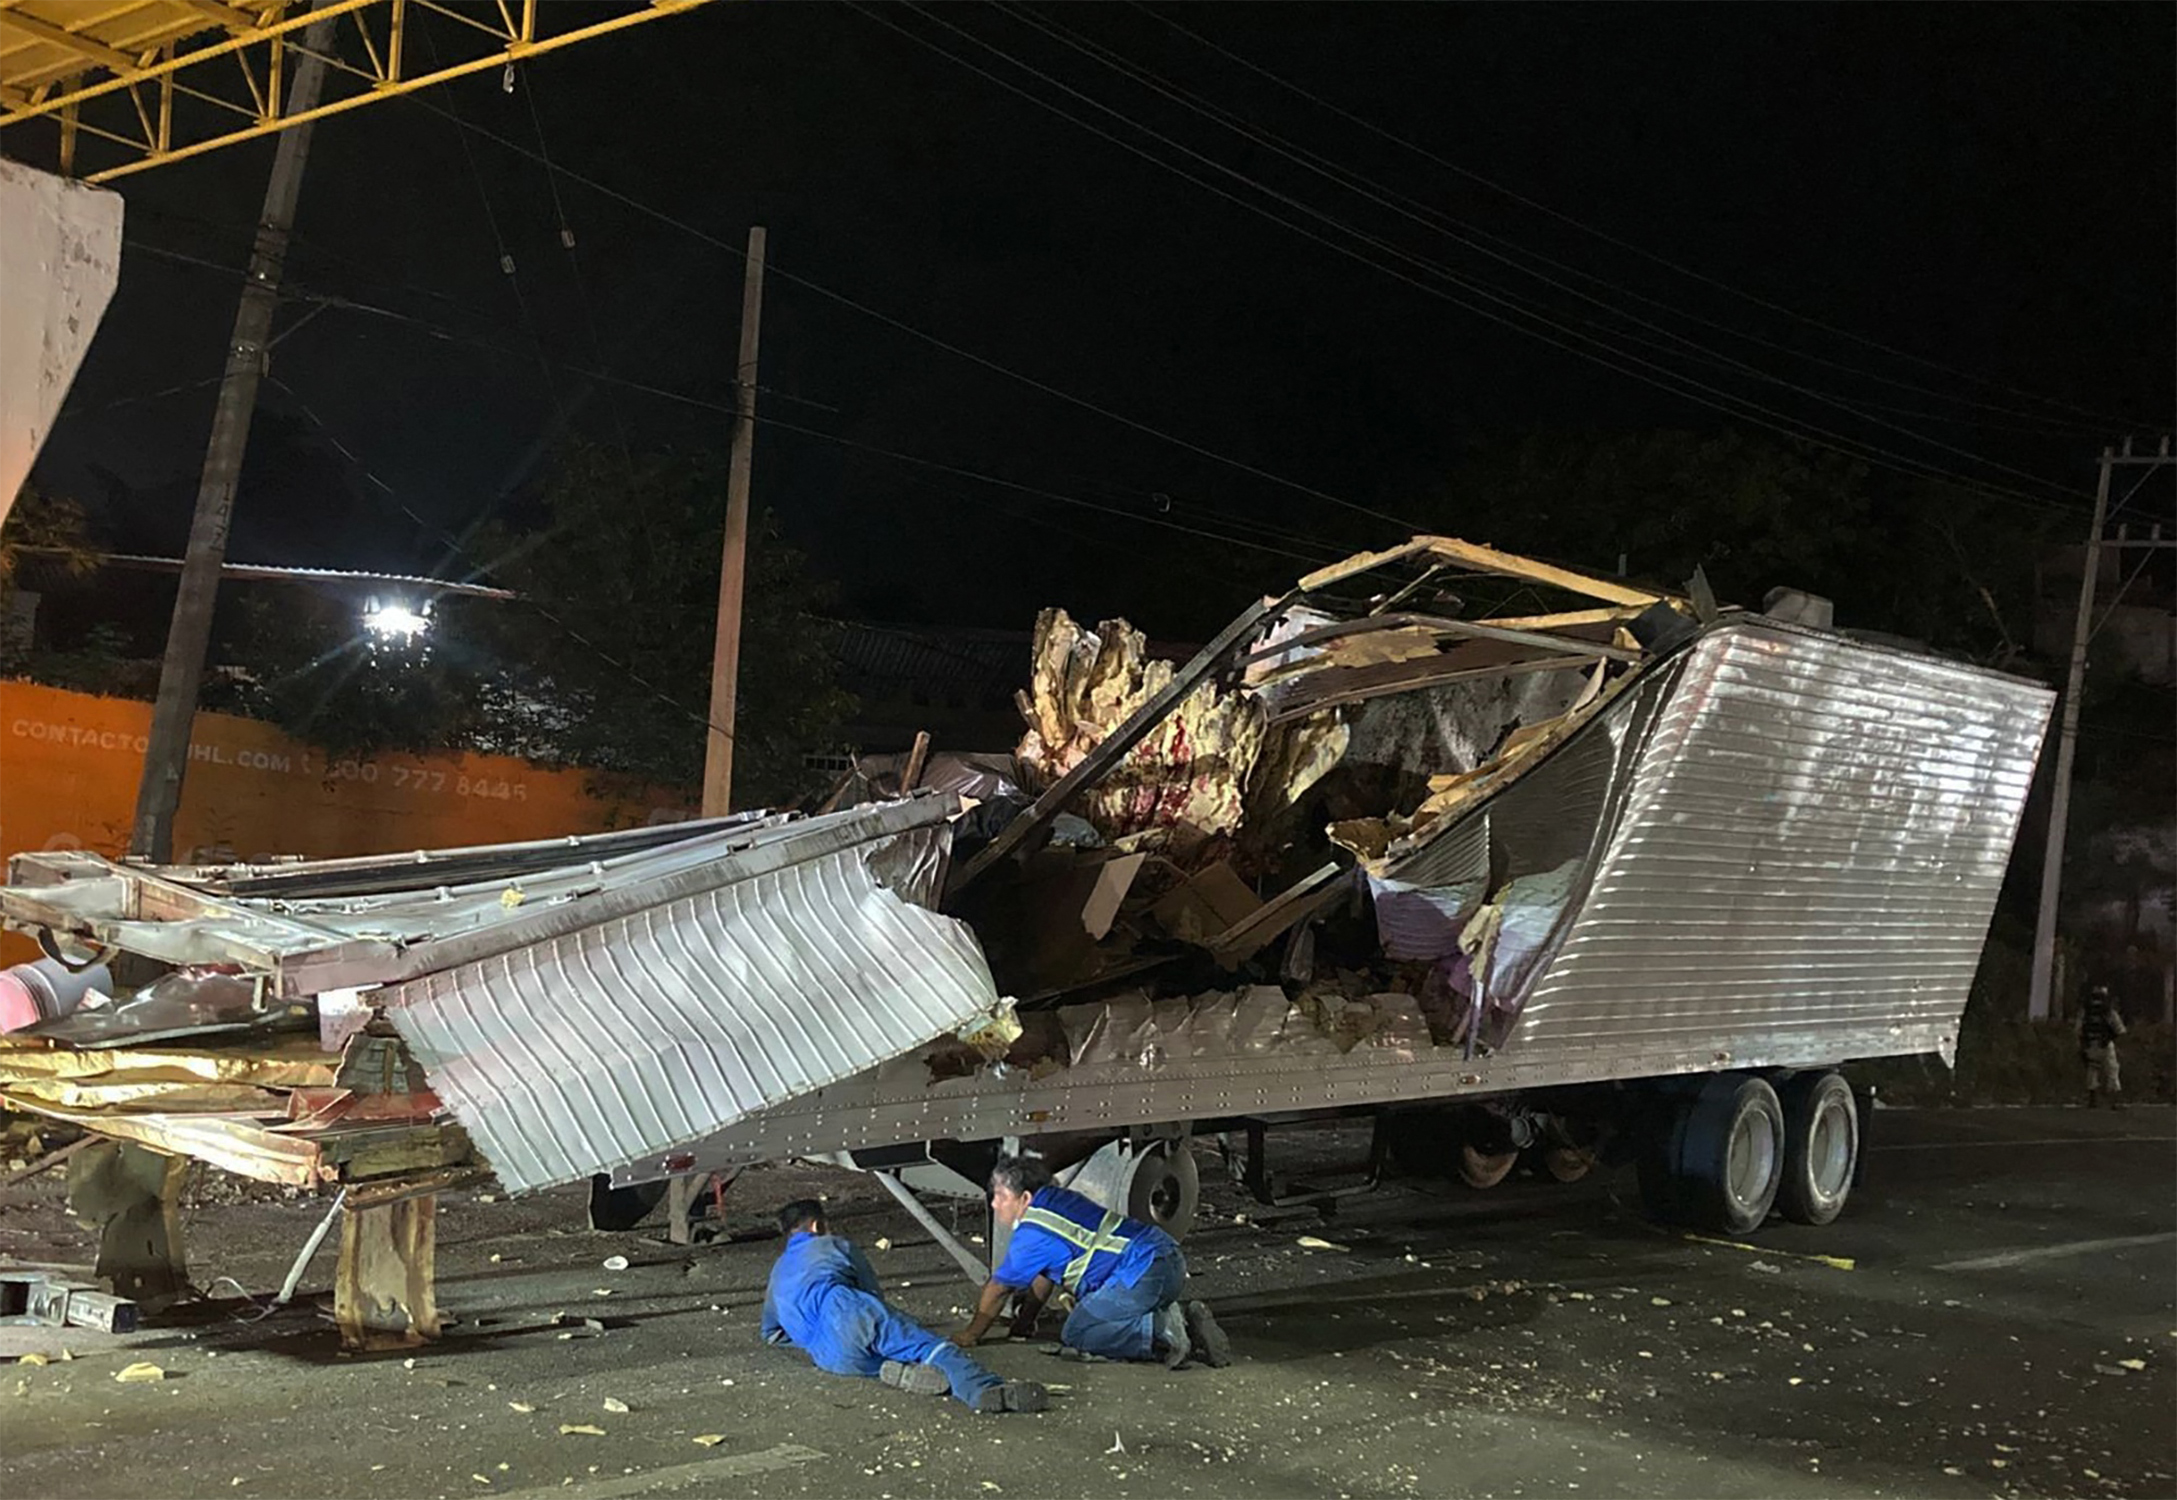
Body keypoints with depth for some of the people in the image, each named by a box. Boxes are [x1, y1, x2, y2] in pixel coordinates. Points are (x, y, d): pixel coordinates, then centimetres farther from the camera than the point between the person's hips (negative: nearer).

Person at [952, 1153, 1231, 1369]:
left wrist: (970, 1334, 17)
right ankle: (1184, 1322, 4)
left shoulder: (1033, 1234, -6)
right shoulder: (1055, 1201, 21)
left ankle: (1163, 1329, -18)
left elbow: (998, 1289, 4)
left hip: (1143, 1270, -10)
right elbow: (1045, 1272, 32)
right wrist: (1026, 1319, 38)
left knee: (1074, 1336, -6)